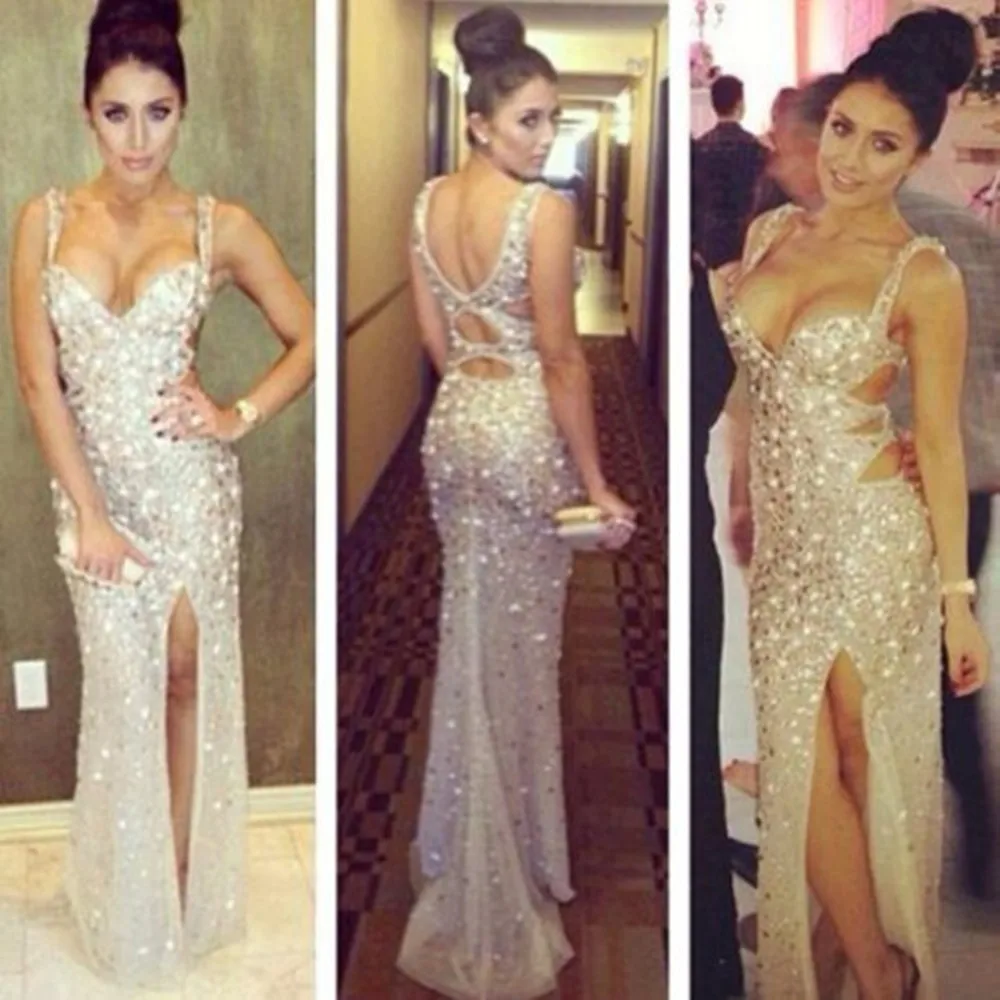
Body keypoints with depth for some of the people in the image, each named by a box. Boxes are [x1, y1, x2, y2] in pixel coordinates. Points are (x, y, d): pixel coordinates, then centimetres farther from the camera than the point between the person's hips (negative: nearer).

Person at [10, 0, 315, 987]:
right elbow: (37, 376, -7)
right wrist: (88, 514, -11)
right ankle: (135, 904, 28)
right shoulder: (44, 219, -4)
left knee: (187, 679, 9)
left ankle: (185, 883, 28)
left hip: (189, 478, -1)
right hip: (93, 478, 1)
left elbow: (308, 339, 2)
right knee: (123, 688, 10)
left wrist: (240, 416, -11)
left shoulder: (221, 226, -6)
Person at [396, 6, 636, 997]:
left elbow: (434, 337, 9)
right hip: (523, 433, -7)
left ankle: (464, 855, 35)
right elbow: (561, 359, -18)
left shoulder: (427, 201, 4)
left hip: (452, 426, 7)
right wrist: (594, 480, -12)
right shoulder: (545, 210, -19)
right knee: (518, 649, 5)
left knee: (467, 636, 19)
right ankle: (508, 868, 19)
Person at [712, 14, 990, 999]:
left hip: (872, 538, -5)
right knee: (801, 765, 6)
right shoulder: (769, 231, 6)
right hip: (781, 538, 5)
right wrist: (736, 508, 16)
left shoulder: (924, 276, -10)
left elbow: (940, 441, -8)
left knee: (866, 760, 8)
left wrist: (958, 595, -7)